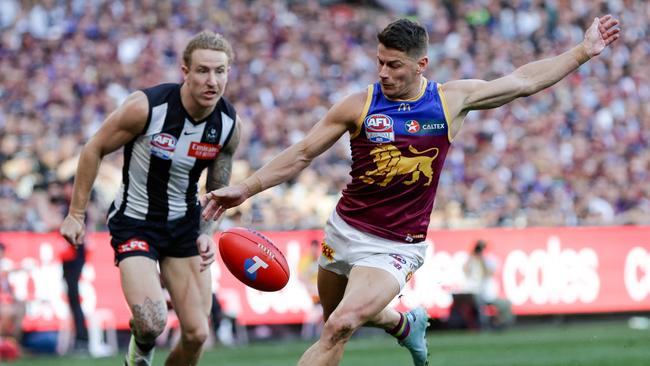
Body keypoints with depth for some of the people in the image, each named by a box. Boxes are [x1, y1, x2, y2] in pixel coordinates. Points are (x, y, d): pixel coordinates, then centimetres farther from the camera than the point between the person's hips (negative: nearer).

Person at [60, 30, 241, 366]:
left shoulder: (229, 124, -10)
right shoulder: (146, 106, -24)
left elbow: (218, 190, 6)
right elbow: (94, 149, -9)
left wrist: (206, 234, -10)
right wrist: (76, 214, -5)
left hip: (184, 224, 5)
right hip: (134, 222, -4)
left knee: (197, 334, -1)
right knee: (151, 324, -22)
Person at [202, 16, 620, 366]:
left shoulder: (452, 99, -4)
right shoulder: (359, 106, -6)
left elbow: (524, 80, 7)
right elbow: (302, 154, -1)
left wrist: (583, 52, 7)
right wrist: (245, 189, -8)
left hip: (395, 248, -3)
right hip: (345, 231, 3)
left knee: (340, 326, -24)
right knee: (338, 324, 20)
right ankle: (405, 324, 51)